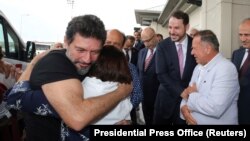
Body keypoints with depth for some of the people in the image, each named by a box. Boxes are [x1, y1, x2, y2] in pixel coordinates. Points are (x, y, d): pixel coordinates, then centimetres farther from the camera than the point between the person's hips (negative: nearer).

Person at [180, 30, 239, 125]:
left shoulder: (226, 69, -21)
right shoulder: (198, 67, 6)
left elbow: (215, 108, -31)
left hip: (217, 122, -7)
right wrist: (184, 106, -13)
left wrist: (191, 95, -17)